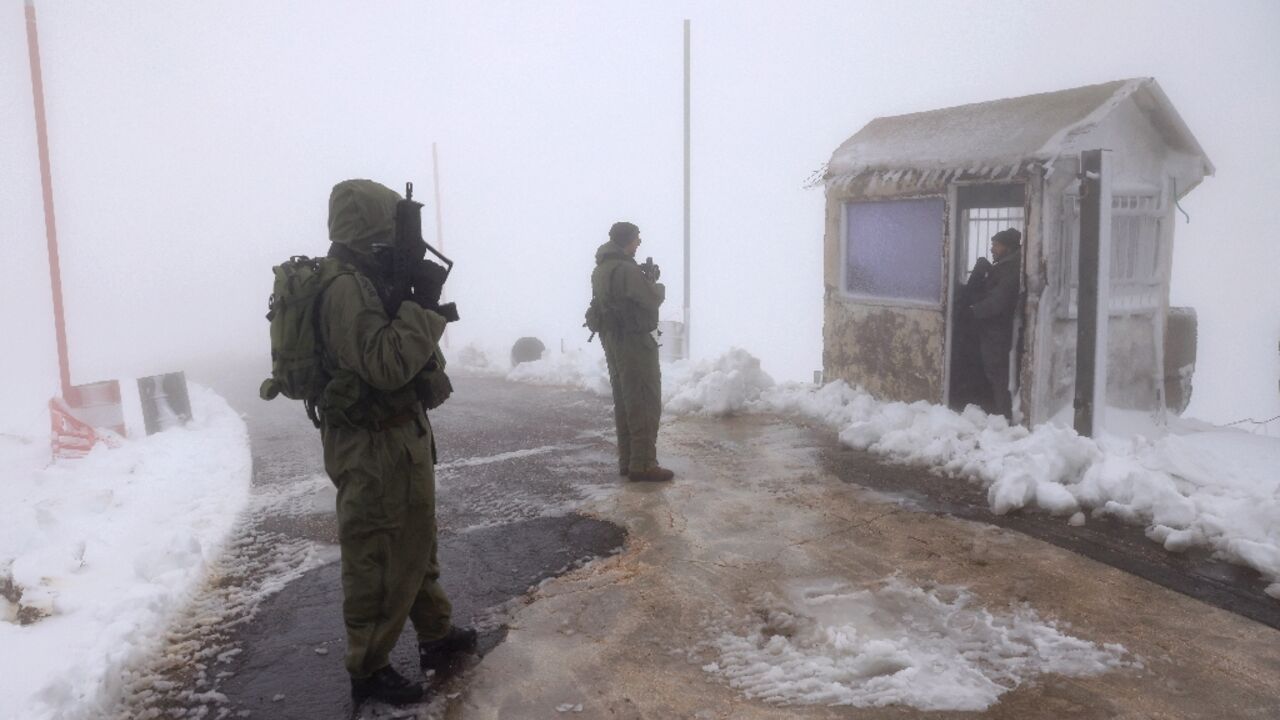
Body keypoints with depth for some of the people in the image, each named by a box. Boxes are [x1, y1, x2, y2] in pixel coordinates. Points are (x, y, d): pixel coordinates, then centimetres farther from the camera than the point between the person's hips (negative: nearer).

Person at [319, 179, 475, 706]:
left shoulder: (368, 281, 11)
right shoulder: (348, 289, -21)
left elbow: (406, 356, 16)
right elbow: (385, 365, -30)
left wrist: (417, 304, 3)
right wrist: (422, 309, -23)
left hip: (398, 436, 10)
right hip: (374, 447, -10)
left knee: (416, 543, 21)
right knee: (378, 559, 2)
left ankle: (436, 637, 36)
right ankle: (368, 670, 17)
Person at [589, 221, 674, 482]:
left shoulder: (600, 269, 11)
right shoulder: (626, 269, -19)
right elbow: (652, 299, -18)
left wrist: (647, 278, 7)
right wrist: (658, 285, 3)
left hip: (611, 340, 10)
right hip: (634, 340, -10)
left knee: (624, 402, 14)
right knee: (645, 403, -4)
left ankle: (627, 460, 19)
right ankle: (643, 463, -5)